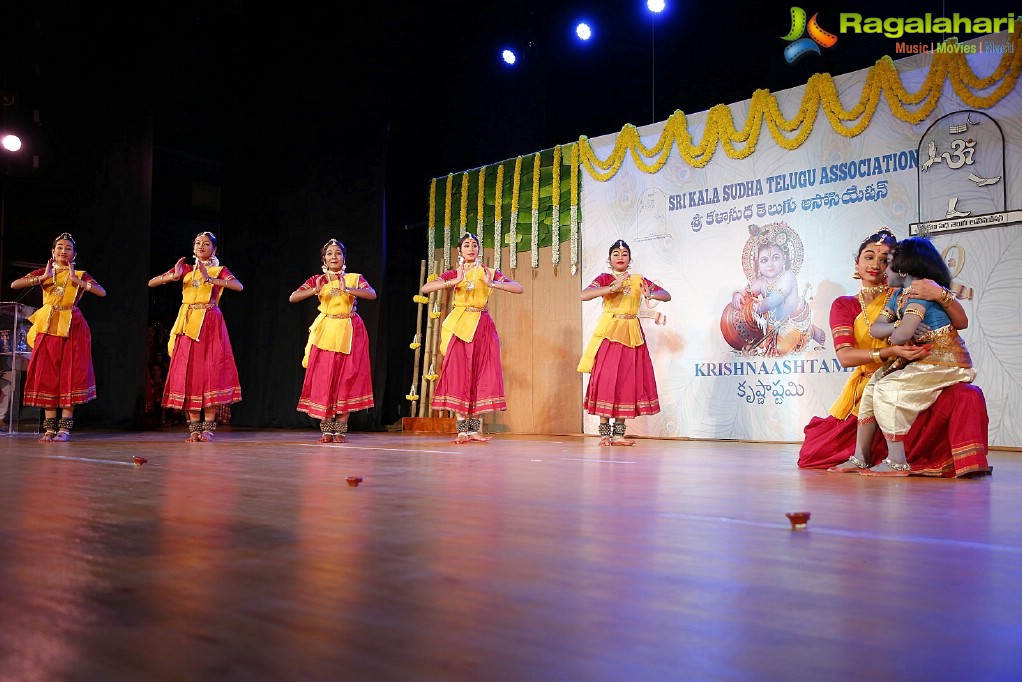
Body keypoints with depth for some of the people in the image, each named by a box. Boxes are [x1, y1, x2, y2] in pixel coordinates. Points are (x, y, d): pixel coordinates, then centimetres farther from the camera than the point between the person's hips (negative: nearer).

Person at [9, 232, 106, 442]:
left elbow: (102, 292, -11)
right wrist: (42, 278, -10)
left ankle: (64, 428, -1)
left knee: (70, 375, -4)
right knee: (47, 375, 0)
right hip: (48, 327, 2)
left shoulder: (80, 275, 6)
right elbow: (14, 284, -3)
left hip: (71, 328, -2)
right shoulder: (44, 273, 11)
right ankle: (50, 428, 5)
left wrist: (76, 280, -13)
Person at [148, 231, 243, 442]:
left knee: (210, 371, -7)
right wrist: (173, 276, -10)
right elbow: (151, 283, 8)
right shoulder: (186, 269, 13)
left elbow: (238, 286, -15)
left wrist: (209, 279, -21)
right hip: (188, 325, 3)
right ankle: (194, 428, 3)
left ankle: (208, 427, -3)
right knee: (188, 372, -1)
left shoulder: (219, 271, 5)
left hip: (210, 325, -3)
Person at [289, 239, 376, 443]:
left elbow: (372, 294, -13)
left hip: (349, 333, -1)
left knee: (347, 379, -2)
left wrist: (347, 290, -26)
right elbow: (292, 297, -5)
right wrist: (315, 291, -21)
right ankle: (326, 430, 4)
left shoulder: (354, 278, 5)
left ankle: (341, 430, 4)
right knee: (323, 379, -3)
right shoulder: (317, 280, 7)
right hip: (325, 333, 1)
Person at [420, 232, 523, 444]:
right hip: (459, 327, -1)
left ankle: (475, 429, 5)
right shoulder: (453, 274, 8)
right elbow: (425, 288, -7)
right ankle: (462, 430, -5)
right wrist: (454, 282, -16)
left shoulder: (489, 273, 8)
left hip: (482, 327, 1)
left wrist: (492, 284, -16)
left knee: (480, 374, -1)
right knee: (458, 373, -7)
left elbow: (519, 288, -3)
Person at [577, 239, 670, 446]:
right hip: (609, 333, -3)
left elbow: (667, 295, 11)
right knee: (606, 378, -8)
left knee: (628, 380, 1)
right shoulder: (604, 278, 4)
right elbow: (584, 295, -14)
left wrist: (650, 295, -11)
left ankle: (619, 432, 7)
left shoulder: (639, 280, 12)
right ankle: (605, 432, -2)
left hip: (632, 334, 3)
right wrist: (613, 287, -22)